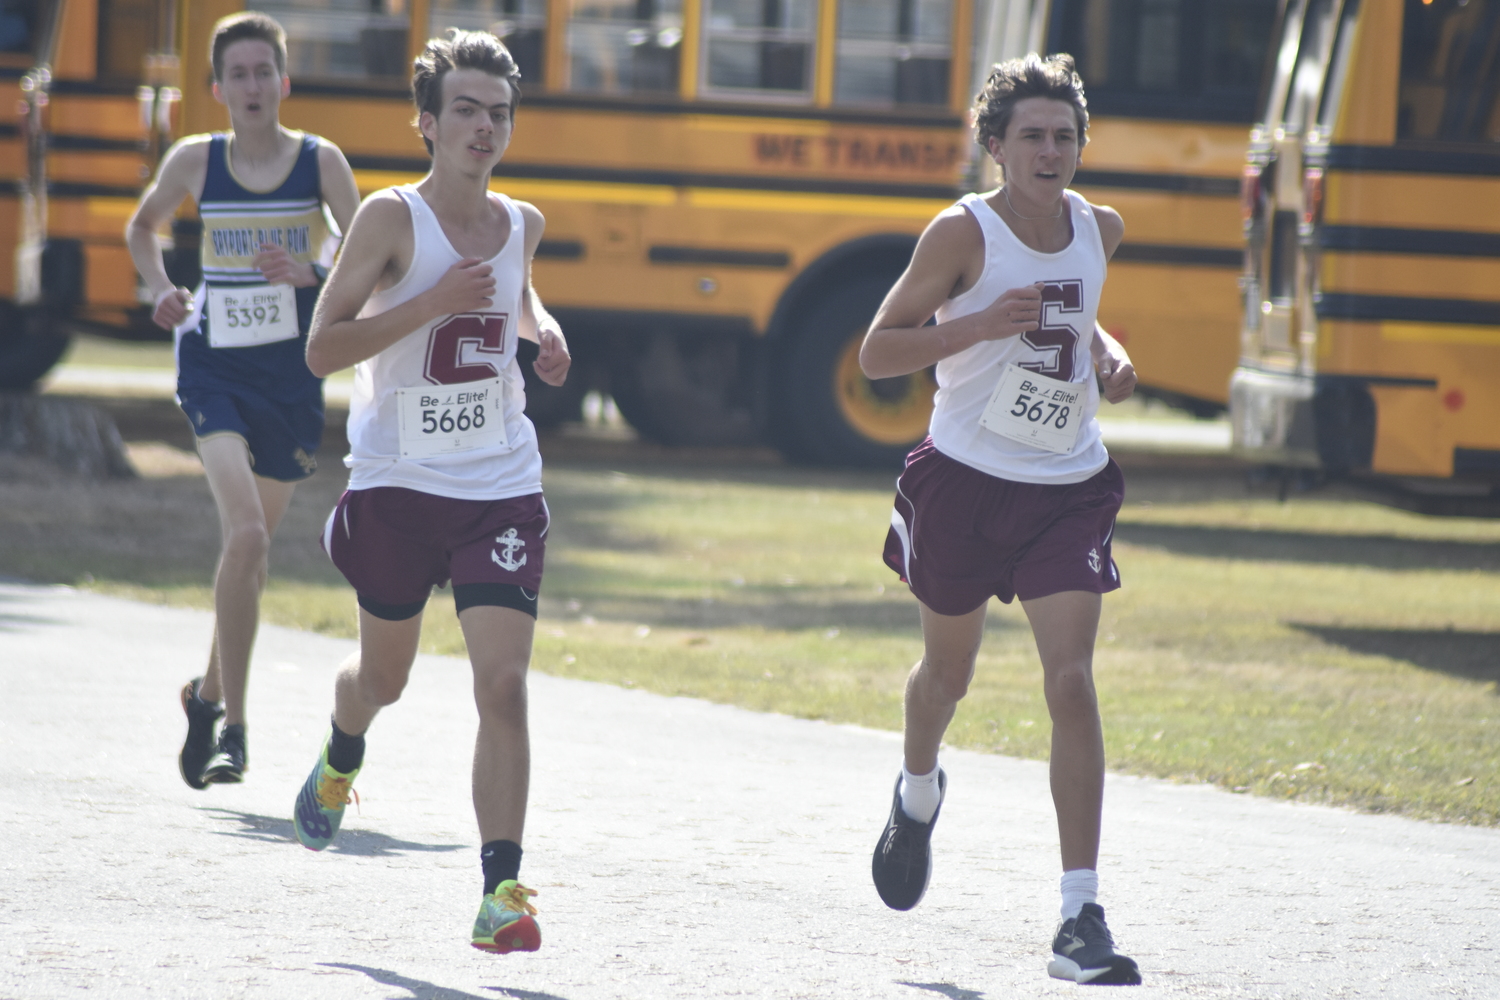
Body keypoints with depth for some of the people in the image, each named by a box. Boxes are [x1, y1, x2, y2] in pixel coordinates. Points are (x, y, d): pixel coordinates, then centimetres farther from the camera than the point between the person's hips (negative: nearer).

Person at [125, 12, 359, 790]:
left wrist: (311, 274, -26)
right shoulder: (194, 162, 0)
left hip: (292, 376, 1)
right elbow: (142, 227, 19)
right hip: (215, 367, -1)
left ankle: (209, 692, 38)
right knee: (245, 536, -20)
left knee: (254, 547, 14)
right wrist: (160, 290, 3)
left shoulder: (320, 162, -4)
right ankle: (232, 728, -16)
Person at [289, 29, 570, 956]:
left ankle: (503, 891, -15)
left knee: (504, 683, -14)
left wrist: (541, 327, 7)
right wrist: (435, 302, -24)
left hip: (502, 488, 2)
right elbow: (322, 349, -16)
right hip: (399, 486, -2)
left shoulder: (521, 223, 4)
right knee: (384, 673, 19)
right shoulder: (392, 218, -11)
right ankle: (341, 757, 55)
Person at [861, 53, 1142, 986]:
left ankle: (1081, 918, -14)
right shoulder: (964, 233, -13)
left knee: (1072, 682, -12)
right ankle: (918, 794, 54)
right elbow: (877, 353, -13)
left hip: (1069, 488, 2)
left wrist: (1105, 355, 3)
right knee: (948, 667, 18)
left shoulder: (1100, 229, 2)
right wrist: (979, 325, -26)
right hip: (968, 480, -2)